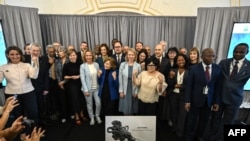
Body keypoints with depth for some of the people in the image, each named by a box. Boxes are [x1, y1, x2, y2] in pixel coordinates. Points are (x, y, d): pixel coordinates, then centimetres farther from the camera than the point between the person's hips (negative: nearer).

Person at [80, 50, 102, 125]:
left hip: (96, 88, 2)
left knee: (98, 103, 3)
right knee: (89, 104, 10)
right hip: (88, 88, -2)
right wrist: (86, 90, -12)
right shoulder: (82, 66, -9)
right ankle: (92, 118, 32)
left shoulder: (96, 64, 0)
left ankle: (97, 116, 31)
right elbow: (82, 79, -10)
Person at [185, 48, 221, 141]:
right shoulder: (194, 69, -12)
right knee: (192, 119, 12)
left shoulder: (218, 69, -4)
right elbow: (189, 86, -10)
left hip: (209, 99, 3)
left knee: (204, 119, 19)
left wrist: (216, 101, 1)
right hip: (196, 98, -3)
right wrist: (187, 101, -13)